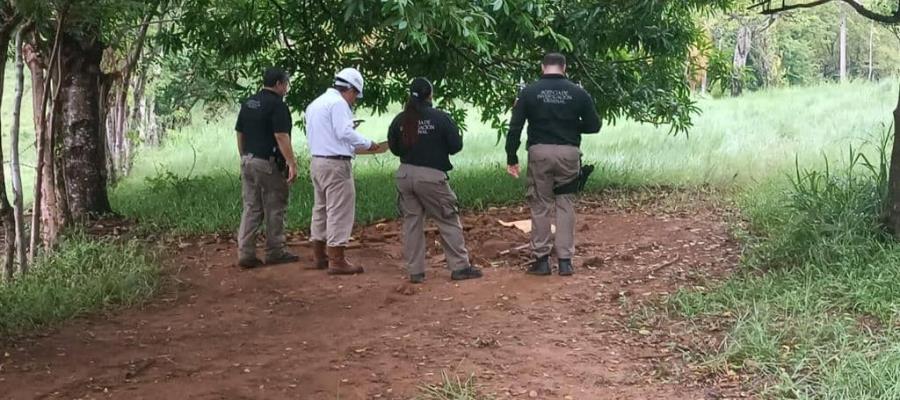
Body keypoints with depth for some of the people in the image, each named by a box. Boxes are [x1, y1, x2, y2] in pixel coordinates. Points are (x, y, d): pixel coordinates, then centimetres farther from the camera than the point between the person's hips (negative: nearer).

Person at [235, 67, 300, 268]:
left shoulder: (248, 103, 12)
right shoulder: (277, 105, -13)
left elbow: (240, 134, 15)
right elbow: (281, 137, -20)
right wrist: (292, 163, -20)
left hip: (248, 161, 7)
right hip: (269, 164, -7)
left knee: (251, 207, 8)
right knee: (274, 209, 4)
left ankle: (245, 253, 3)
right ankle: (275, 252, 12)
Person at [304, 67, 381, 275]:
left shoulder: (315, 104, 17)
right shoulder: (338, 103, -13)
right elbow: (345, 132, -20)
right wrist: (367, 144, -7)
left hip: (317, 162, 10)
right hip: (336, 164, -10)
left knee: (321, 208, 16)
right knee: (340, 211, -5)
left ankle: (318, 256, 22)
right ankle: (337, 261, -4)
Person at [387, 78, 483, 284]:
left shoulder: (400, 120, 3)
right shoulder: (440, 118, -9)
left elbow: (394, 148, 11)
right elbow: (456, 146, -6)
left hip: (405, 174, 4)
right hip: (431, 176, -4)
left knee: (411, 222, 11)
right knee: (449, 221, 6)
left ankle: (415, 271, 13)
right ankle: (460, 267, 7)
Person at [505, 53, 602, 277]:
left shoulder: (529, 92, 1)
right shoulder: (577, 93, 2)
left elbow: (515, 128, -1)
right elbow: (594, 126, 6)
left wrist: (512, 159, 5)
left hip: (539, 153, -1)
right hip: (568, 153, 1)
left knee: (540, 206, 8)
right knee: (566, 205, 9)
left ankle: (541, 260, 9)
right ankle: (565, 261, 8)